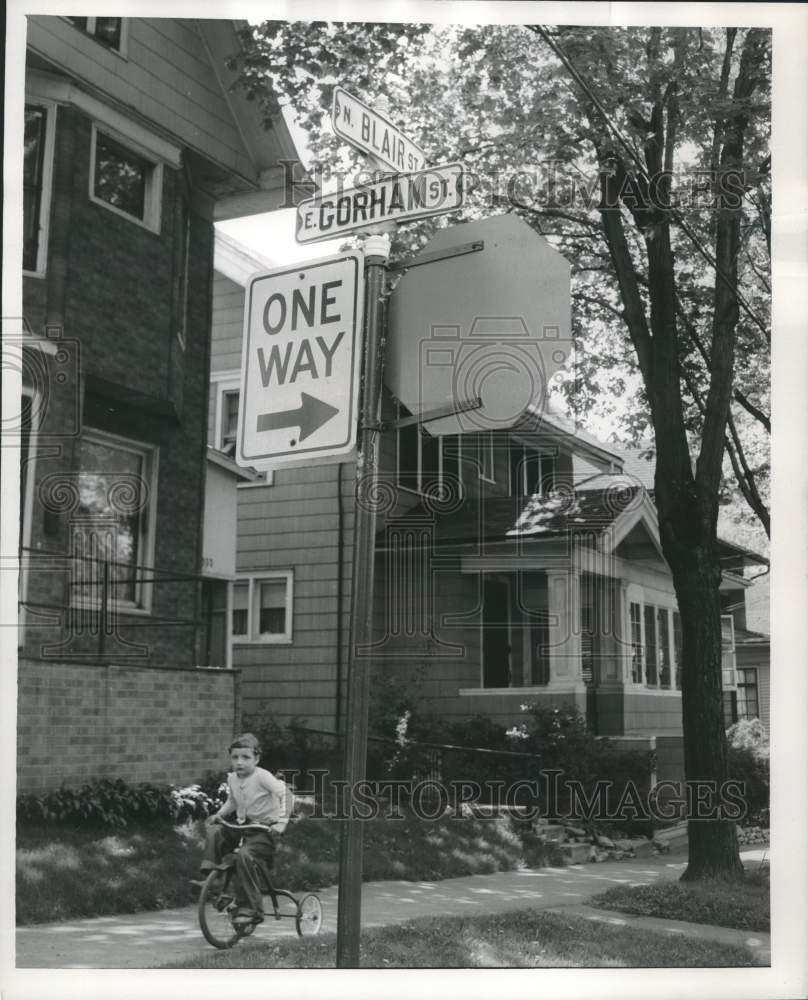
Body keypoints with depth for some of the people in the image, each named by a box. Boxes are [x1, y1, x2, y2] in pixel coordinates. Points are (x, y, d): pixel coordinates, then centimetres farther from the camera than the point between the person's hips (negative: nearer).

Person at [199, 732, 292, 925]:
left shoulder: (262, 776, -15)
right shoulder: (232, 779, 5)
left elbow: (285, 794, -21)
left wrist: (282, 821, -29)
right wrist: (219, 814, 7)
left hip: (263, 829, -7)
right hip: (241, 827, 7)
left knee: (245, 855, -29)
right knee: (214, 831, -15)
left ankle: (250, 909, -22)